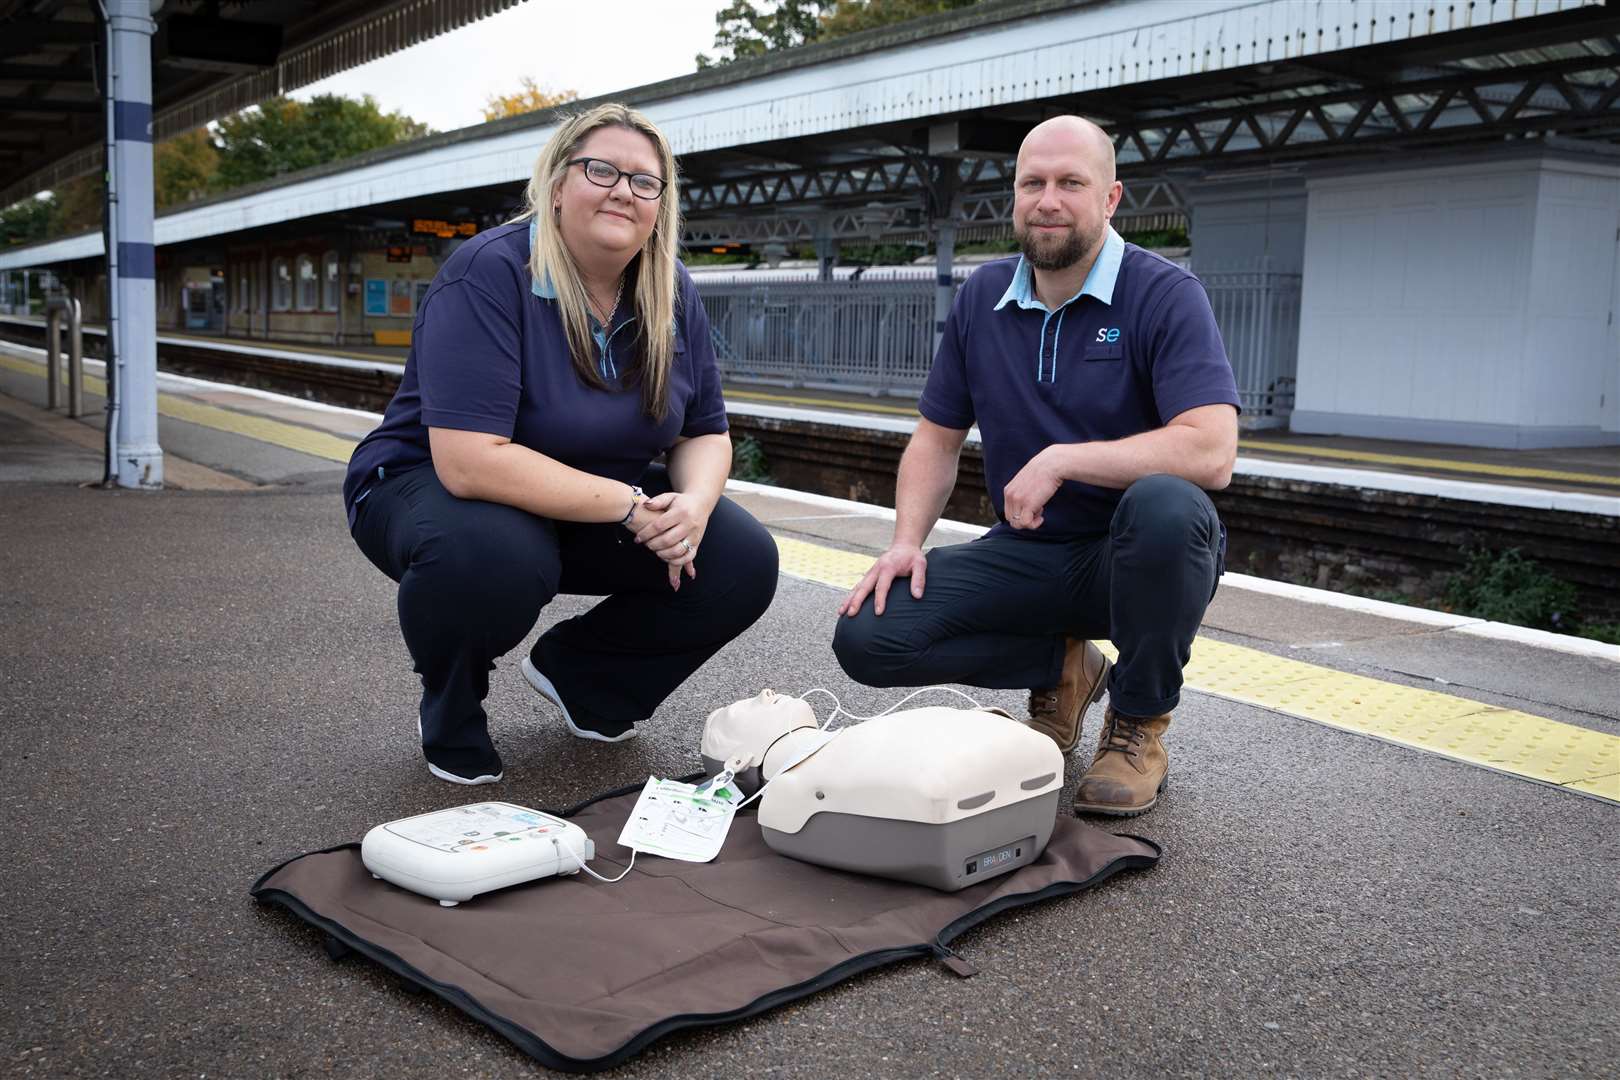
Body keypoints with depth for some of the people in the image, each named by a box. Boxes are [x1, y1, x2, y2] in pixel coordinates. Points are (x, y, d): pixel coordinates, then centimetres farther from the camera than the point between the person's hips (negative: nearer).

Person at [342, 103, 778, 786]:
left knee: (744, 566, -12)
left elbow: (705, 433, 4)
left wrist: (694, 503, -21)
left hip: (593, 509, 6)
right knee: (490, 557, -40)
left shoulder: (671, 295, -3)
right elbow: (470, 461, -33)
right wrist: (631, 505, -30)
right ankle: (451, 717, -4)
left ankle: (577, 675, 15)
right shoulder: (489, 275, -24)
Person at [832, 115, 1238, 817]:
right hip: (1025, 553, 4)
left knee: (1165, 504, -40)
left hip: (1136, 555, -4)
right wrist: (907, 541, -6)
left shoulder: (1164, 296, -11)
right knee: (866, 637, -16)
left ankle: (1139, 725, -12)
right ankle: (1063, 668, 8)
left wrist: (1060, 459, -25)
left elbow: (1210, 453, -26)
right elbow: (937, 440, 11)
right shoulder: (982, 298, 6)